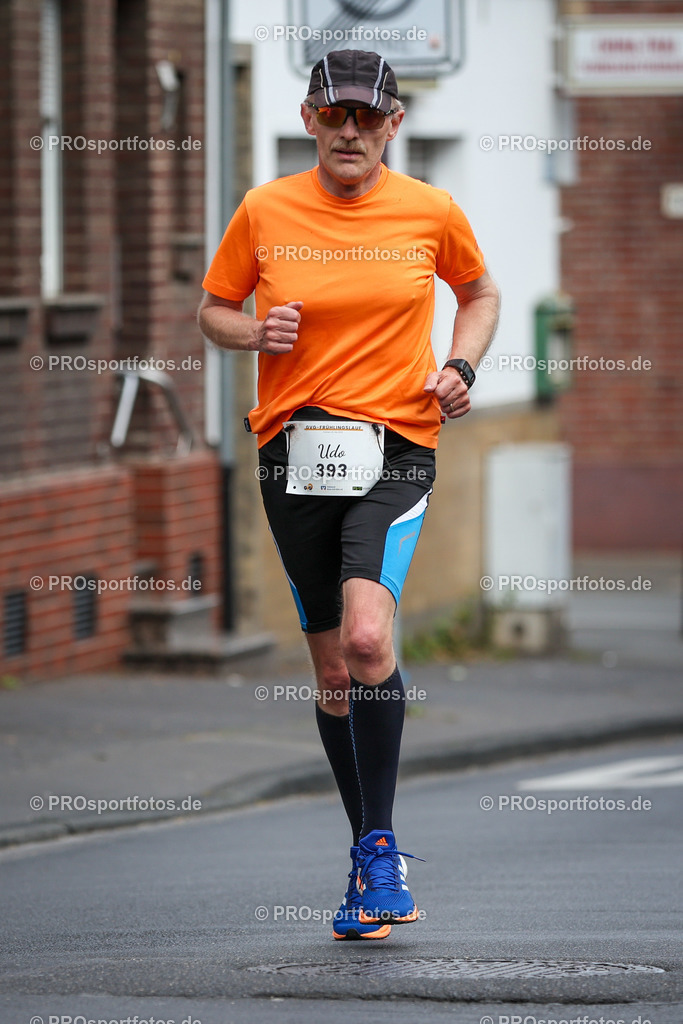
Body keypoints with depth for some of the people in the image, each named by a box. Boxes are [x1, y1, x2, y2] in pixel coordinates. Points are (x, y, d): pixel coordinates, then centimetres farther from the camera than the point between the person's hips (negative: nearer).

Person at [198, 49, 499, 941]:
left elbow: (479, 293, 19)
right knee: (333, 667, 8)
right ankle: (375, 863, 23)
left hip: (396, 446, -2)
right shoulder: (265, 212, 2)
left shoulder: (431, 212, 2)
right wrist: (255, 332, -8)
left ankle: (378, 849, -12)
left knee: (366, 638, -25)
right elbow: (214, 310, 14)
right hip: (293, 453, 2)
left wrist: (460, 368, 1)